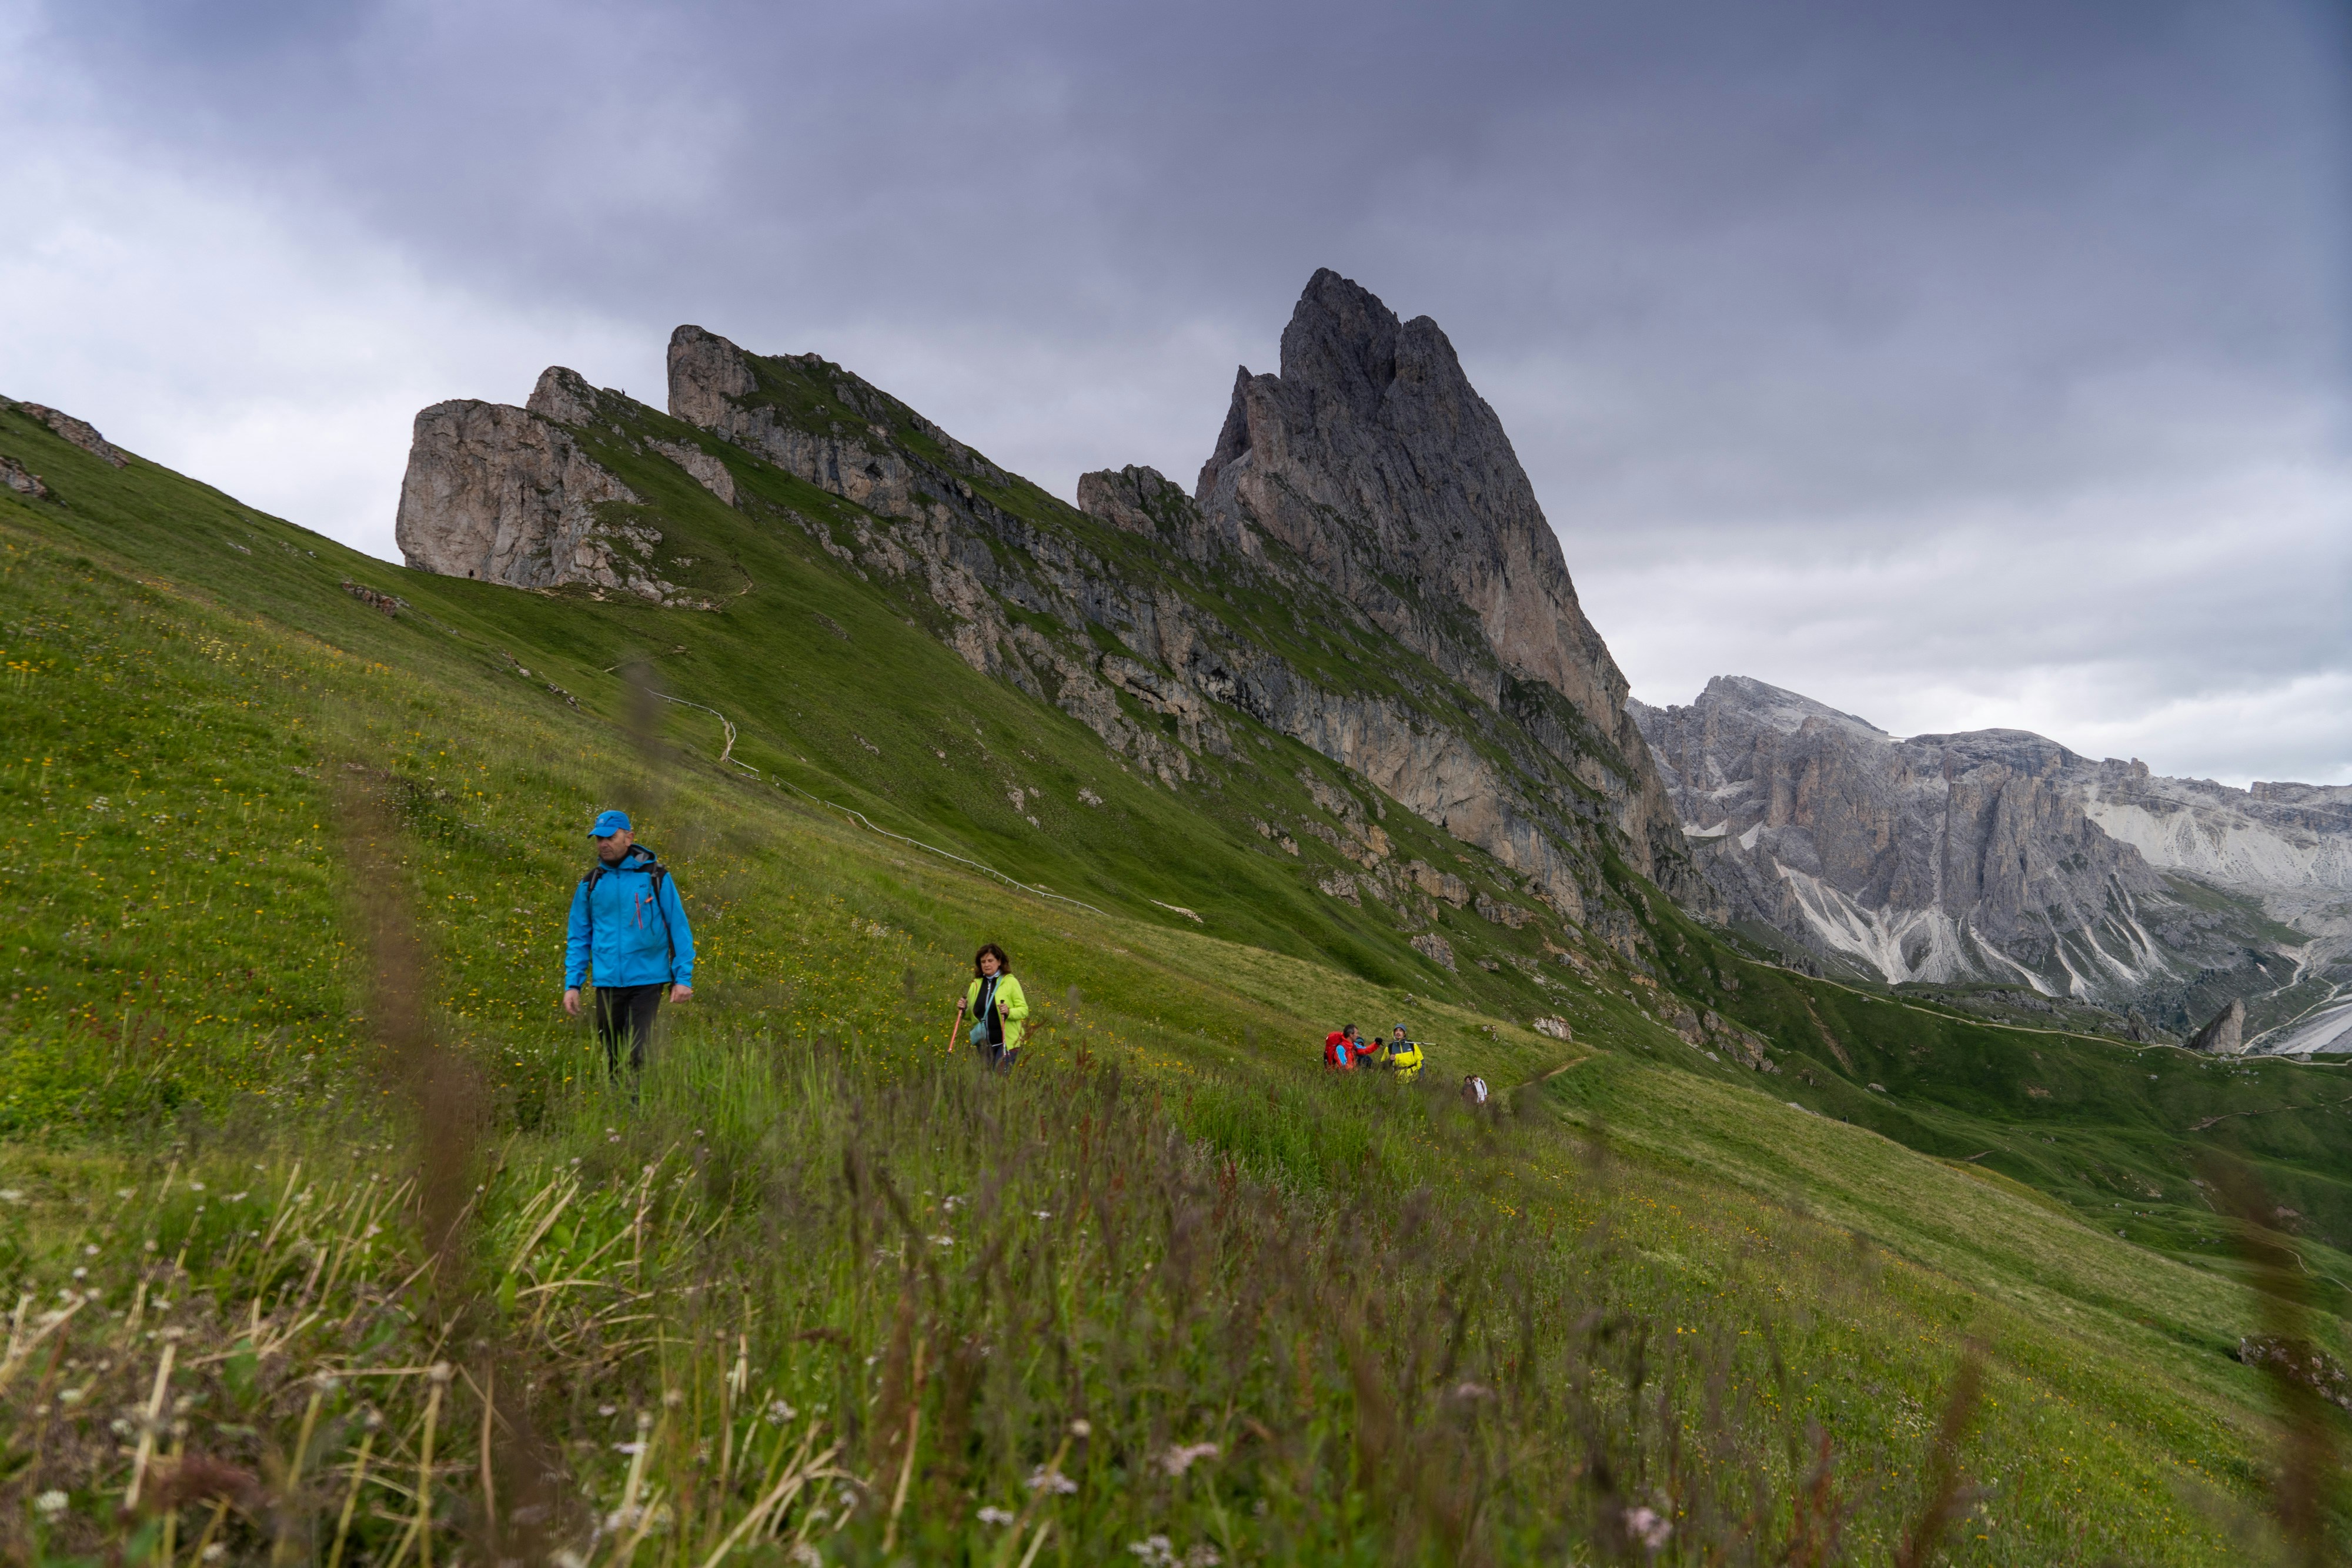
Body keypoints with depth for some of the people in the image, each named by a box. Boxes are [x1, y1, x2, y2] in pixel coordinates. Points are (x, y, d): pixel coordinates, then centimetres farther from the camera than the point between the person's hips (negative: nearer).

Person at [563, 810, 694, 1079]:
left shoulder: (656, 877, 0)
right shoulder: (590, 884, 7)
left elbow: (679, 929, 1)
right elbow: (579, 938, 14)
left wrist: (683, 977, -4)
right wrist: (572, 984, 5)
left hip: (647, 981, -3)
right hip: (607, 984, 3)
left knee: (637, 1054, -11)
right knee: (613, 1057, 9)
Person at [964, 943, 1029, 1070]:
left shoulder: (1010, 982, -4)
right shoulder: (976, 984, 10)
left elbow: (1024, 1010, -7)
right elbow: (971, 1015, 20)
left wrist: (1009, 1012, -26)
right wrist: (964, 1010, -1)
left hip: (1006, 1043, -5)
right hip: (984, 1044, 5)